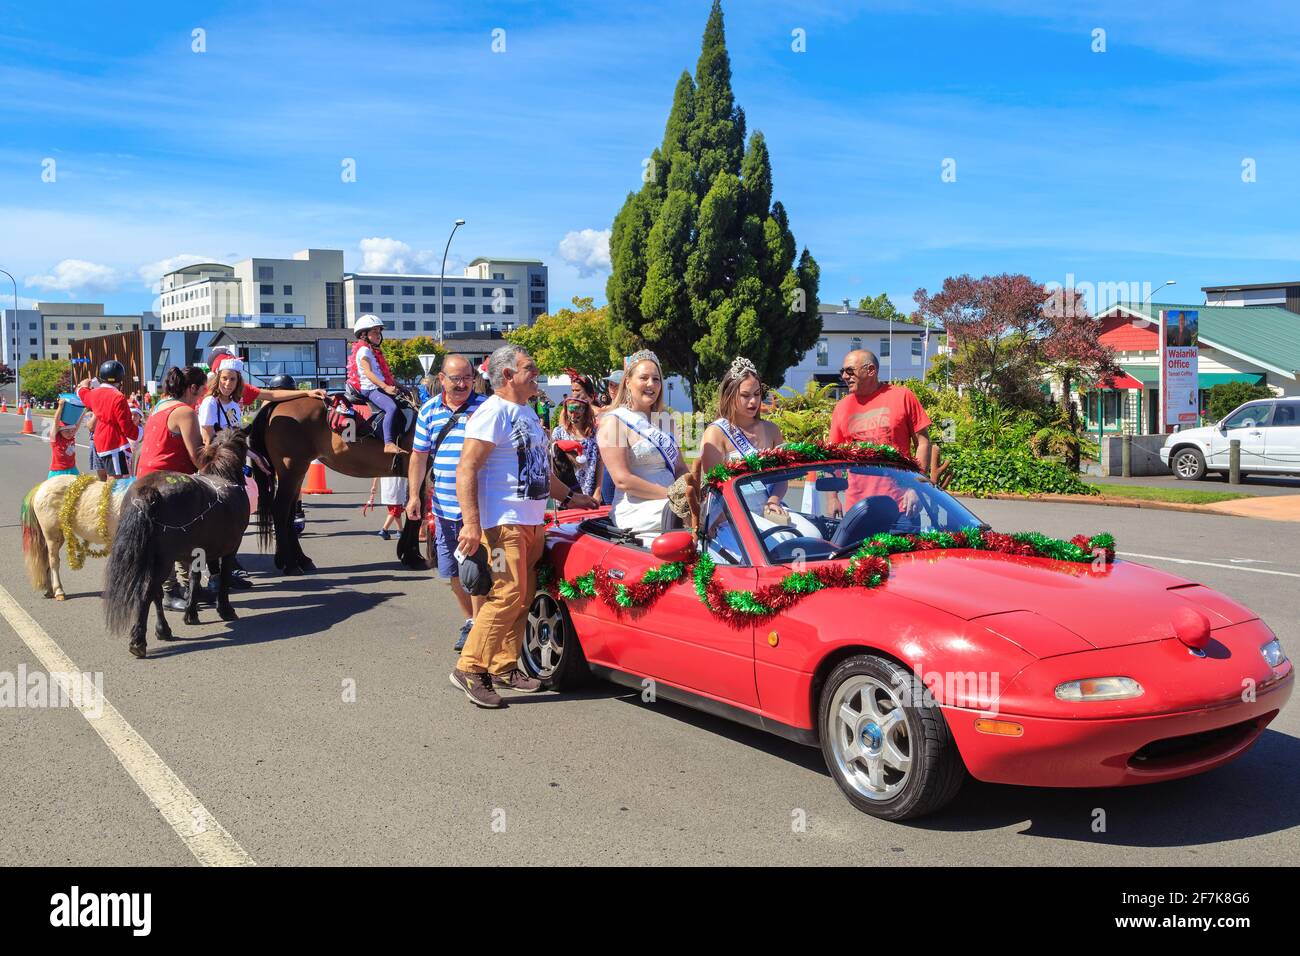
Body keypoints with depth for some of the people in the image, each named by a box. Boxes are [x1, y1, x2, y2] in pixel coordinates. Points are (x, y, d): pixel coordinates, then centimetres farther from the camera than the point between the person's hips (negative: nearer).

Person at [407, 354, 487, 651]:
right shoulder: (429, 410, 8)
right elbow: (419, 456, 11)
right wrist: (413, 495, 5)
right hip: (444, 506, 5)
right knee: (452, 571, 14)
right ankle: (469, 620, 32)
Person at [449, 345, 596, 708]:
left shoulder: (527, 413, 19)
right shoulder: (493, 412, -11)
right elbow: (466, 469, -18)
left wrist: (569, 496, 29)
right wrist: (471, 523, -26)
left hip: (532, 522, 9)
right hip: (504, 523, -9)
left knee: (523, 597, 10)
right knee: (508, 595, -14)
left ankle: (504, 667, 20)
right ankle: (470, 668, -6)